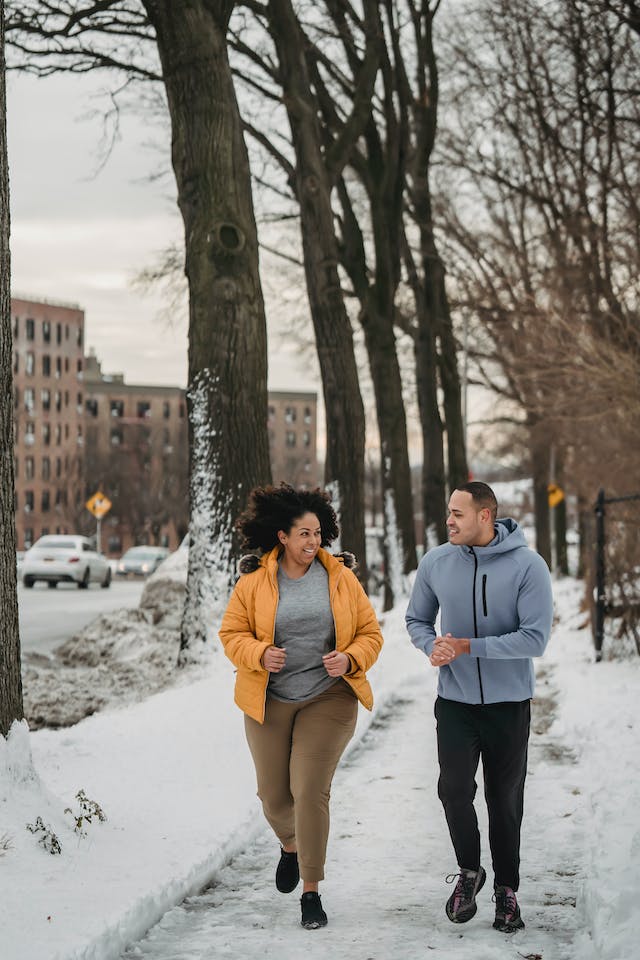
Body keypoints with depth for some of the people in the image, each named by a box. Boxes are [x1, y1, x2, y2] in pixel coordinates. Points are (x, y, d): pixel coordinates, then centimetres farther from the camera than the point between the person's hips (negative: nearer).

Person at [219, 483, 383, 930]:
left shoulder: (341, 578, -1)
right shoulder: (254, 582, -3)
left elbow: (370, 633, 4)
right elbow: (232, 634, 2)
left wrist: (350, 659, -16)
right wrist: (260, 654, -18)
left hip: (327, 699, -1)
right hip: (269, 702, 2)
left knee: (310, 791, -11)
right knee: (273, 793, 10)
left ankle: (311, 892, 1)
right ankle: (290, 846, 46)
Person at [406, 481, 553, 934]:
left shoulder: (527, 566, -15)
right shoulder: (435, 562, -4)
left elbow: (535, 638, -20)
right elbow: (417, 619, 10)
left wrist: (467, 646, -22)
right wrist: (432, 645, -13)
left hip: (508, 703, -2)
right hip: (455, 701, 2)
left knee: (505, 800, 9)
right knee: (454, 788, -12)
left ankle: (506, 889, 26)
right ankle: (469, 870, 13)